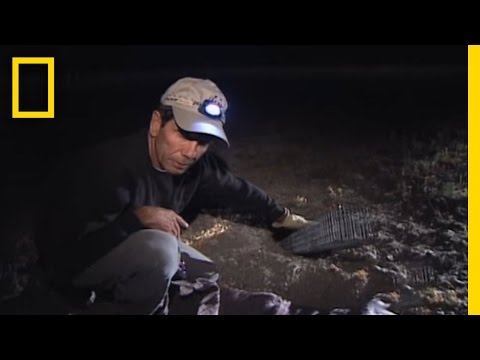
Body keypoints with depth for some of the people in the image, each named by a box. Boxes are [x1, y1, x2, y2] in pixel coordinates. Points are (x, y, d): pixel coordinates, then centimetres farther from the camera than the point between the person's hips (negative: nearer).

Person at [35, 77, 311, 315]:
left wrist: (281, 216, 19)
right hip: (74, 262, -7)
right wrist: (138, 217, -36)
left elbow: (234, 188, 5)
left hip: (139, 248, 8)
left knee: (206, 278, 10)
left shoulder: (197, 164, -15)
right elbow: (64, 242, -36)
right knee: (160, 248, -34)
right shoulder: (110, 166, -37)